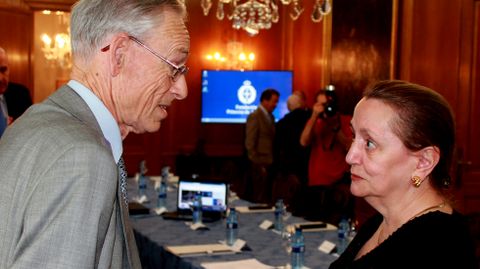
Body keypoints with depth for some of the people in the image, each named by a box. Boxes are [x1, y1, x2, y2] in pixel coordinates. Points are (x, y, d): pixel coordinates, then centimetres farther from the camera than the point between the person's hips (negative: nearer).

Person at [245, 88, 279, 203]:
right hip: (260, 165, -8)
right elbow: (250, 143, -13)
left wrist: (273, 161, 8)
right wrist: (257, 164, -15)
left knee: (267, 197, 9)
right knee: (260, 199, -5)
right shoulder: (255, 116, -10)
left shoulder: (270, 117, 15)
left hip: (269, 164, 8)